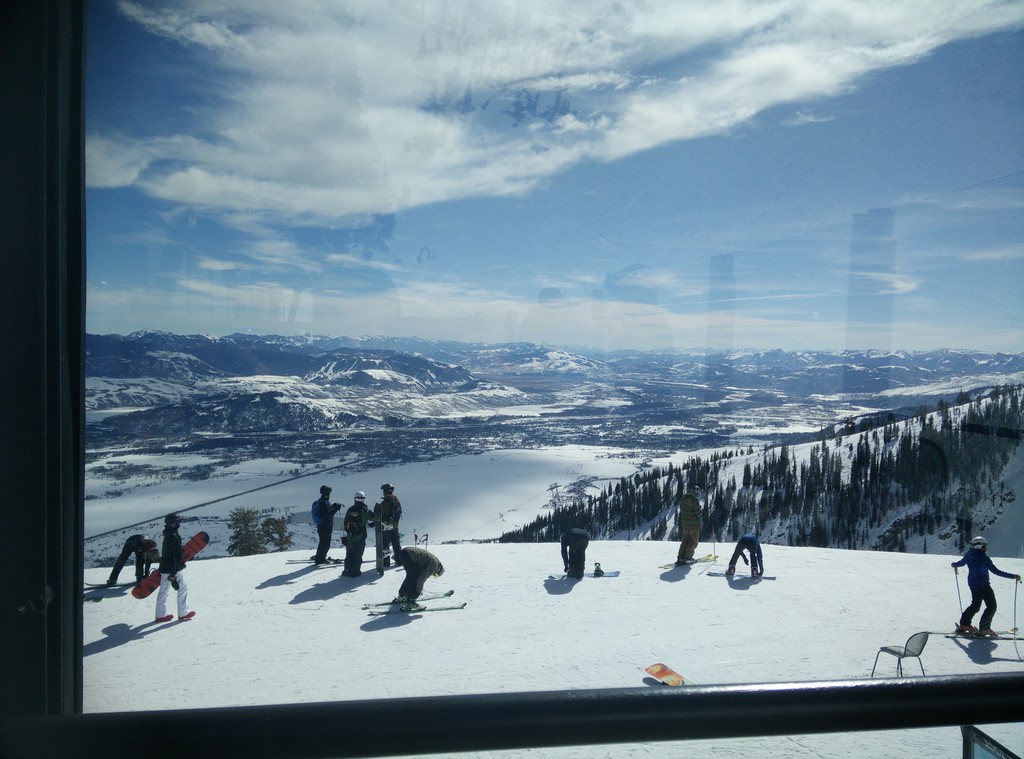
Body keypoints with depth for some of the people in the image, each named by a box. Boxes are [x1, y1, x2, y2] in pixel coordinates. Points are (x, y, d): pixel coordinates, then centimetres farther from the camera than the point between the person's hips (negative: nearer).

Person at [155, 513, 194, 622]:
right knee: (183, 588, 3)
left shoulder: (168, 535, 8)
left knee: (164, 590, 13)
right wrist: (173, 574, -23)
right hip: (174, 568, -9)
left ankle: (161, 614, 21)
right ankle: (183, 613, 10)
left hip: (164, 568, 9)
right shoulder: (173, 537, -22)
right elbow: (172, 556, -24)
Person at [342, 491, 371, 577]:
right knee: (358, 555, 4)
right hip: (360, 537, -4)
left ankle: (347, 570, 21)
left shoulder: (350, 510, 0)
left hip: (349, 537, 4)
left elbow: (345, 522, 8)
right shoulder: (365, 510, -11)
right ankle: (355, 572, 7)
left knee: (349, 554, 15)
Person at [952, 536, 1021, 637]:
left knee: (975, 605, 21)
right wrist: (1013, 576, -21)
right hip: (983, 585, -7)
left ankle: (964, 624, 22)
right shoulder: (984, 558, -22)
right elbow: (996, 571, -24)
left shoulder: (969, 555, -1)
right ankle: (984, 629, -1)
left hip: (972, 584, 7)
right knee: (991, 606, 3)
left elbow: (962, 562, 19)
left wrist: (954, 565, 42)